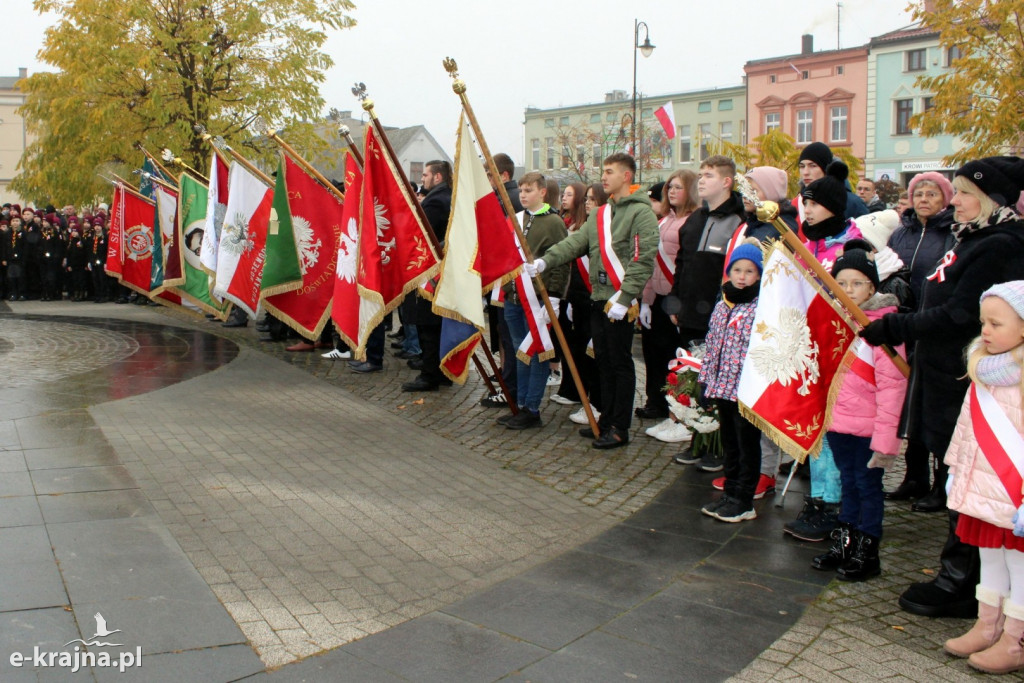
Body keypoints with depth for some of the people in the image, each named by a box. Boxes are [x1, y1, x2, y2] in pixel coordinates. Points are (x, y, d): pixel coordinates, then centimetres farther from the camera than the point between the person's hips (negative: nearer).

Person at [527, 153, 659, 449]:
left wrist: (625, 298, -21)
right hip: (598, 299, 8)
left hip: (620, 301, -8)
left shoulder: (641, 212, -8)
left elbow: (644, 260, -16)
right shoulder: (600, 214, 17)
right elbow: (575, 242, 5)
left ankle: (620, 428, 6)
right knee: (604, 363, 13)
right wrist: (545, 260, -11)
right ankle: (606, 420, 23)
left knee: (620, 363, -1)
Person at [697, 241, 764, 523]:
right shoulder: (721, 306, 10)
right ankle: (730, 493, 28)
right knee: (729, 444, 16)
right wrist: (705, 379, 14)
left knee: (747, 445, 4)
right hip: (722, 387, 7)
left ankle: (743, 501, 12)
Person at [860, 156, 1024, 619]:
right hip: (945, 375, 10)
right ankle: (959, 577, 27)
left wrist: (891, 329, -19)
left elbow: (958, 317, -22)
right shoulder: (970, 237, 14)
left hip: (968, 382, -10)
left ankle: (959, 586, 10)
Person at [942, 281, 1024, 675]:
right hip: (982, 488, 8)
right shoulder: (983, 374, 6)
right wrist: (955, 472, 17)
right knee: (989, 557, 19)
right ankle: (988, 627, 33)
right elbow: (967, 425, 15)